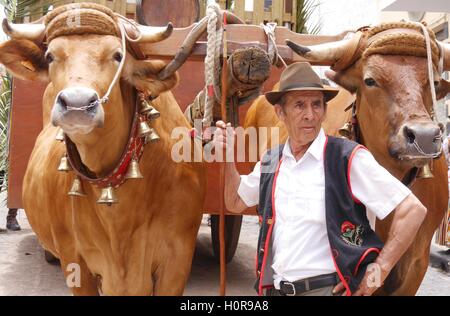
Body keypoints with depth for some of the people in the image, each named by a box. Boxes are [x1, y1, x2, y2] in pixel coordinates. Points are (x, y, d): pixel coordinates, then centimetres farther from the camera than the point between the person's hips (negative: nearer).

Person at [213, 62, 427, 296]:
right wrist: (227, 158, 7)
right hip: (274, 288, 5)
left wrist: (379, 270, -12)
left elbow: (413, 210, -12)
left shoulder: (348, 158, -12)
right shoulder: (271, 162, 4)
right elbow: (236, 203, 19)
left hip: (328, 288, -5)